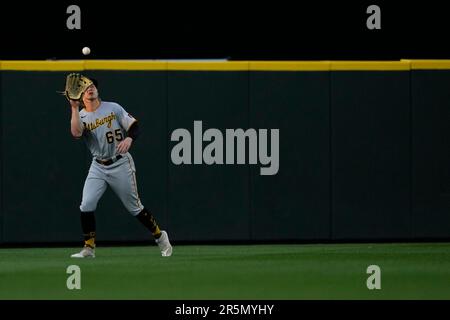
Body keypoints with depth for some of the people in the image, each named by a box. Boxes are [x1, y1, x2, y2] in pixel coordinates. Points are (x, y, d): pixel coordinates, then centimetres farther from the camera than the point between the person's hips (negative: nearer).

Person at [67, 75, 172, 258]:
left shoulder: (113, 108, -2)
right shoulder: (81, 117, -1)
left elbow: (134, 127, -4)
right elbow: (76, 133, -23)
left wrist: (129, 139, -25)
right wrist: (74, 108, -25)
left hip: (121, 164, -2)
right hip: (98, 167, 2)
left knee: (134, 207, 4)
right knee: (86, 205, -14)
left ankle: (160, 236, 24)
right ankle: (89, 248, -5)